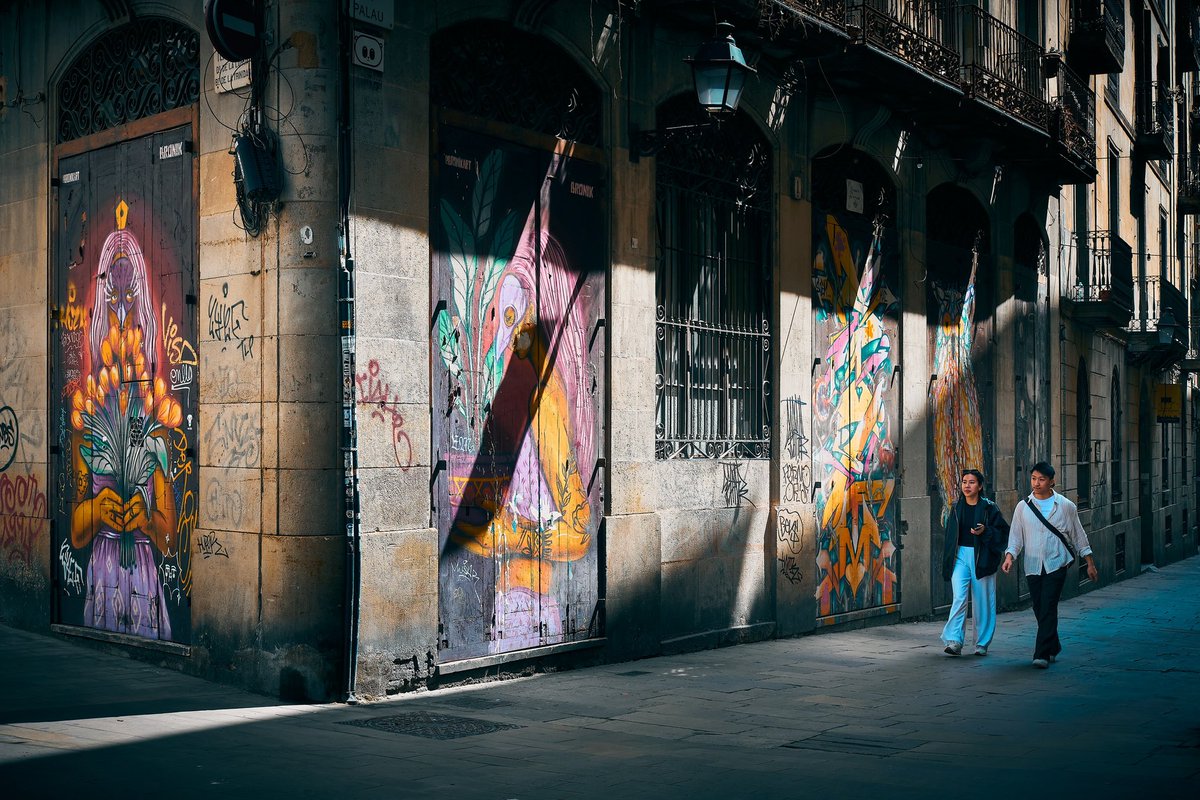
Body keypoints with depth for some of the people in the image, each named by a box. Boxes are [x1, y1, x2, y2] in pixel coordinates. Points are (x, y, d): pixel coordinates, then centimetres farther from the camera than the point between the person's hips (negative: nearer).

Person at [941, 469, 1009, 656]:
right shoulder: (957, 508, 9)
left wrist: (985, 532, -20)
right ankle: (954, 640, -17)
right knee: (959, 597, -13)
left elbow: (1003, 533, -3)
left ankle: (982, 643, 16)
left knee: (982, 602, 3)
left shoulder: (990, 508, -2)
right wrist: (947, 561, 13)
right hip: (960, 556, 2)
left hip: (982, 558, -2)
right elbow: (950, 535, 15)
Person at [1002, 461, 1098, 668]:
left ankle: (1043, 654, -14)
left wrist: (1090, 563, 10)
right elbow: (1016, 536, 6)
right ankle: (1053, 648, 27)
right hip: (1033, 566, 3)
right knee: (1039, 610, 8)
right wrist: (1010, 556, -10)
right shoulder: (1023, 507, 5)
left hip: (1056, 564, -3)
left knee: (1048, 608, -13)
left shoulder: (1066, 506, 2)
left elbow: (1078, 536, 9)